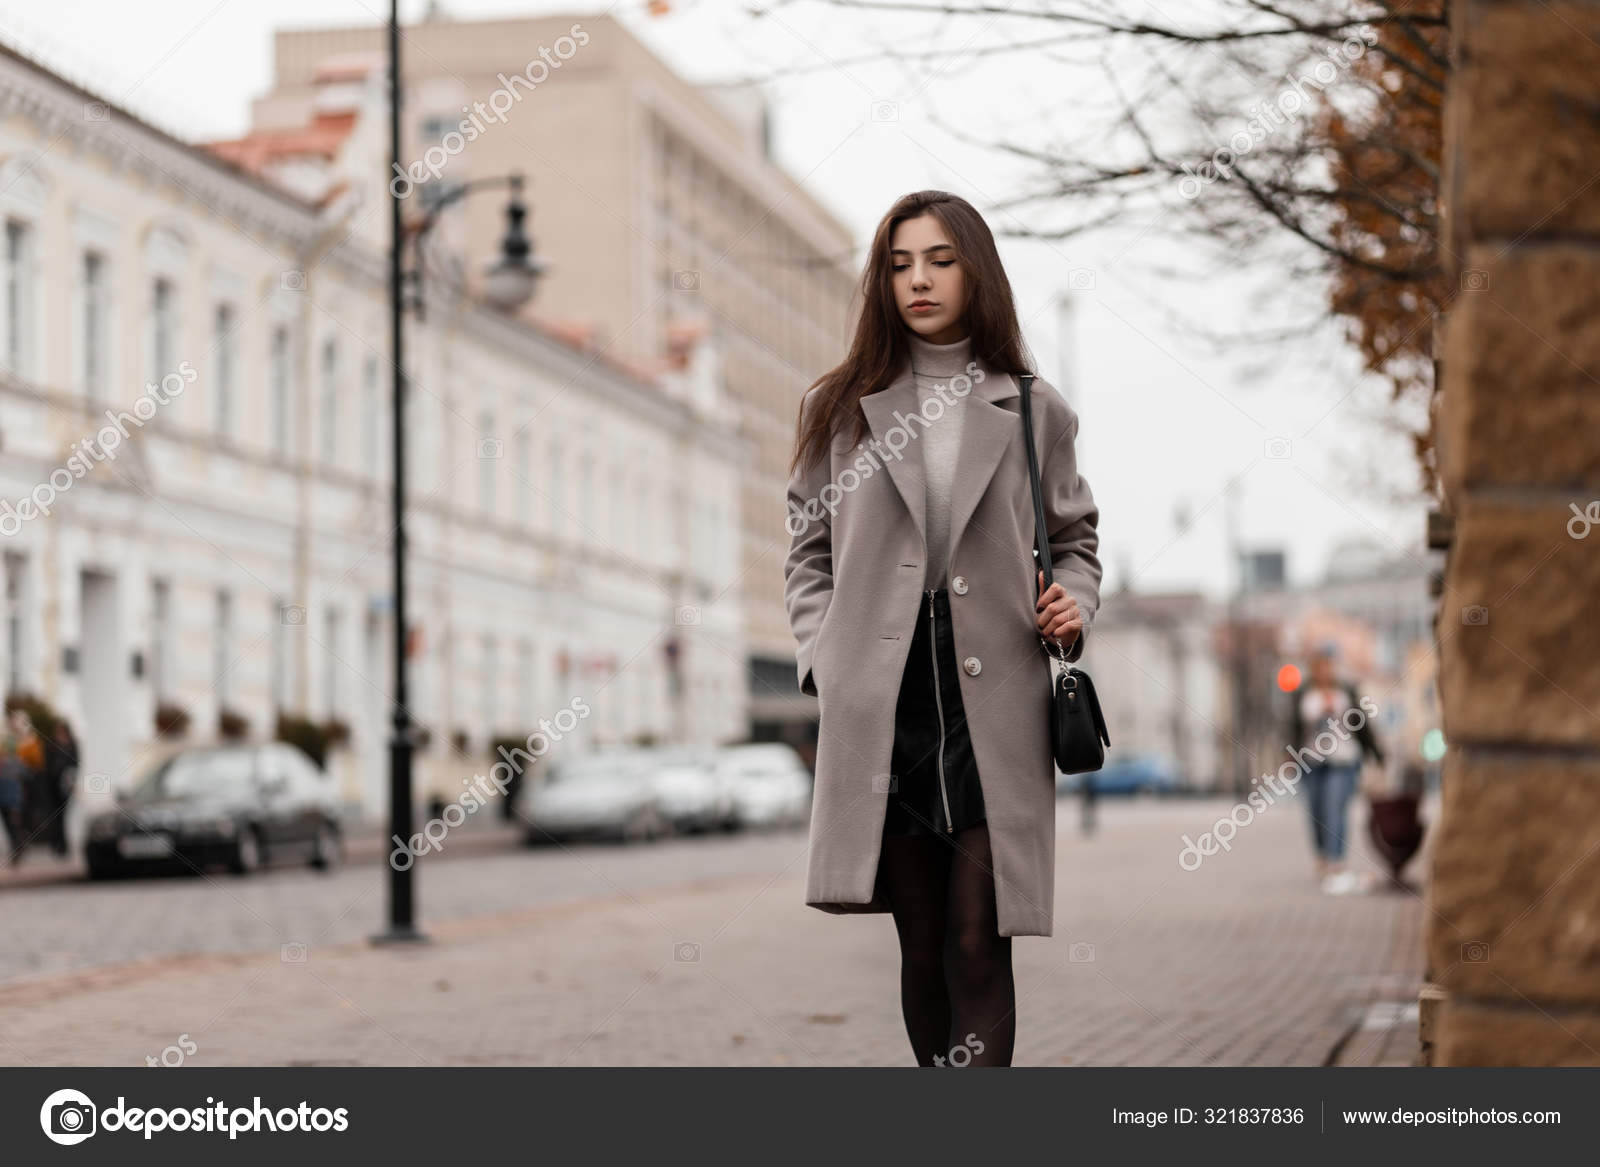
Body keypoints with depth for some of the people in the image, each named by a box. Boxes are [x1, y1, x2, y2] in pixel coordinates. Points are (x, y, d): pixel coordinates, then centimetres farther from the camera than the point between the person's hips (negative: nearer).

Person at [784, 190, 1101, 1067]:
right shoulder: (839, 409, 10)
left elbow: (1076, 537, 18)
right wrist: (824, 660, -1)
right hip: (880, 706, 1)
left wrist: (1073, 610, -2)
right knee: (921, 944, 6)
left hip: (994, 704, -1)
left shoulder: (1033, 411, 10)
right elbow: (807, 553, 12)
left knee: (977, 943, -6)